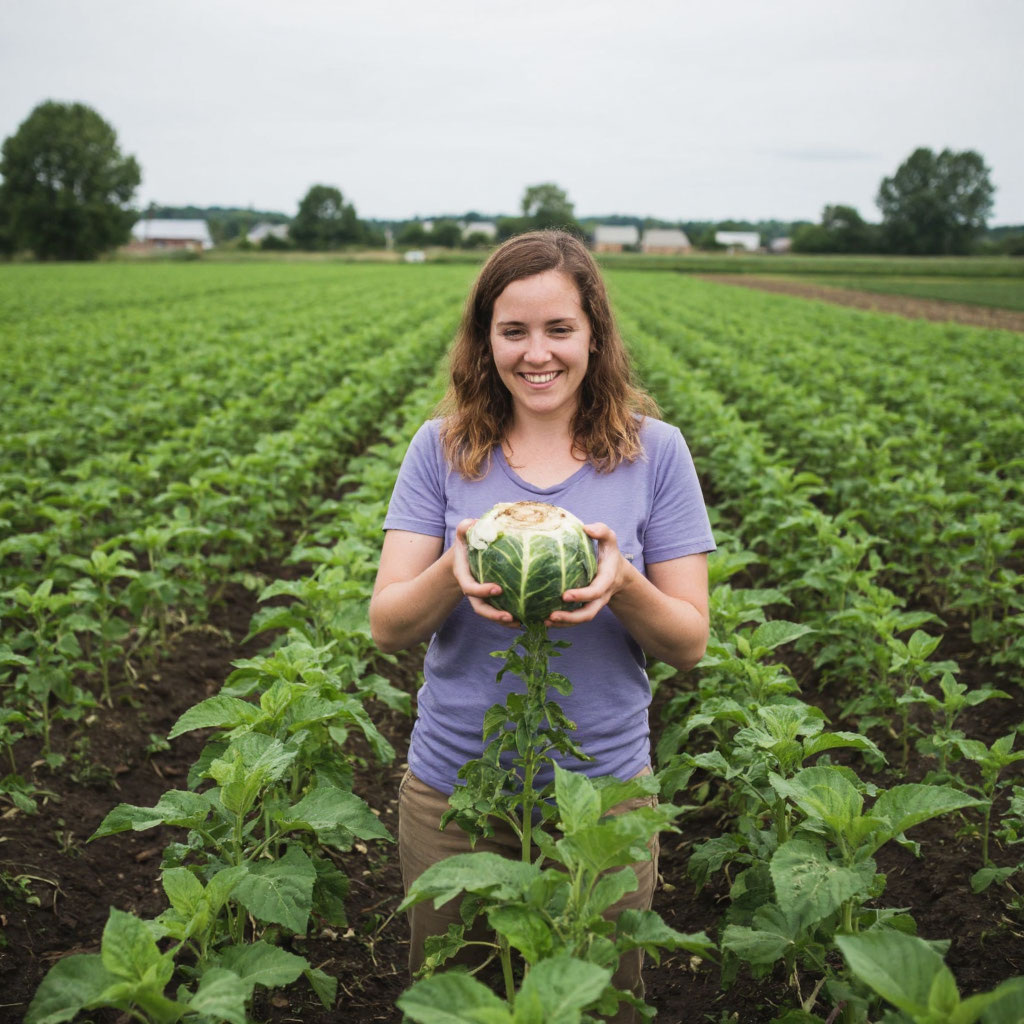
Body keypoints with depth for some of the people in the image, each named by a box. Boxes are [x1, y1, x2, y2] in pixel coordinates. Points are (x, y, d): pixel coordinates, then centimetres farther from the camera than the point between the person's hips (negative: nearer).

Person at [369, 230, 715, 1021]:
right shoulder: (441, 450, -4)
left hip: (603, 791, 0)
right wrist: (453, 570, -29)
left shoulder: (655, 452, -6)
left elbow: (689, 645, -6)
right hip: (453, 789, 1)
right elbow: (387, 629, -8)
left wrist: (621, 581, -27)